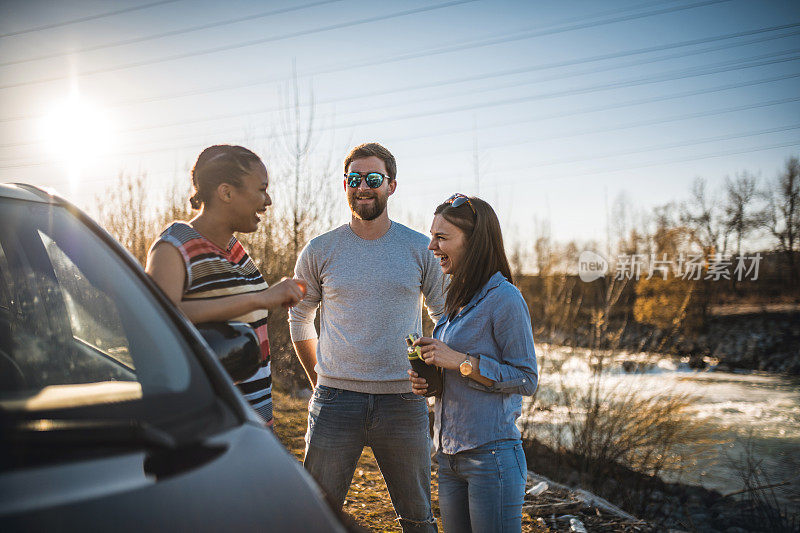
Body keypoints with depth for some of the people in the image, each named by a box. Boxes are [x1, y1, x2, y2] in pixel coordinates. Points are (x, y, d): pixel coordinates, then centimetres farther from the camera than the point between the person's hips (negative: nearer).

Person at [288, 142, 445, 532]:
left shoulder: (420, 249, 2)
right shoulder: (319, 251, 2)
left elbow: (445, 318, 14)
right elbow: (299, 319, 15)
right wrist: (319, 379, 11)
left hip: (404, 402, 0)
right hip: (336, 401, 0)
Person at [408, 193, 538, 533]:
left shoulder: (504, 298, -13)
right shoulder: (457, 300, 13)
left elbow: (527, 380, -13)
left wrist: (460, 361, -18)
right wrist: (425, 381, 3)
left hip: (492, 455, -8)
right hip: (449, 456, 8)